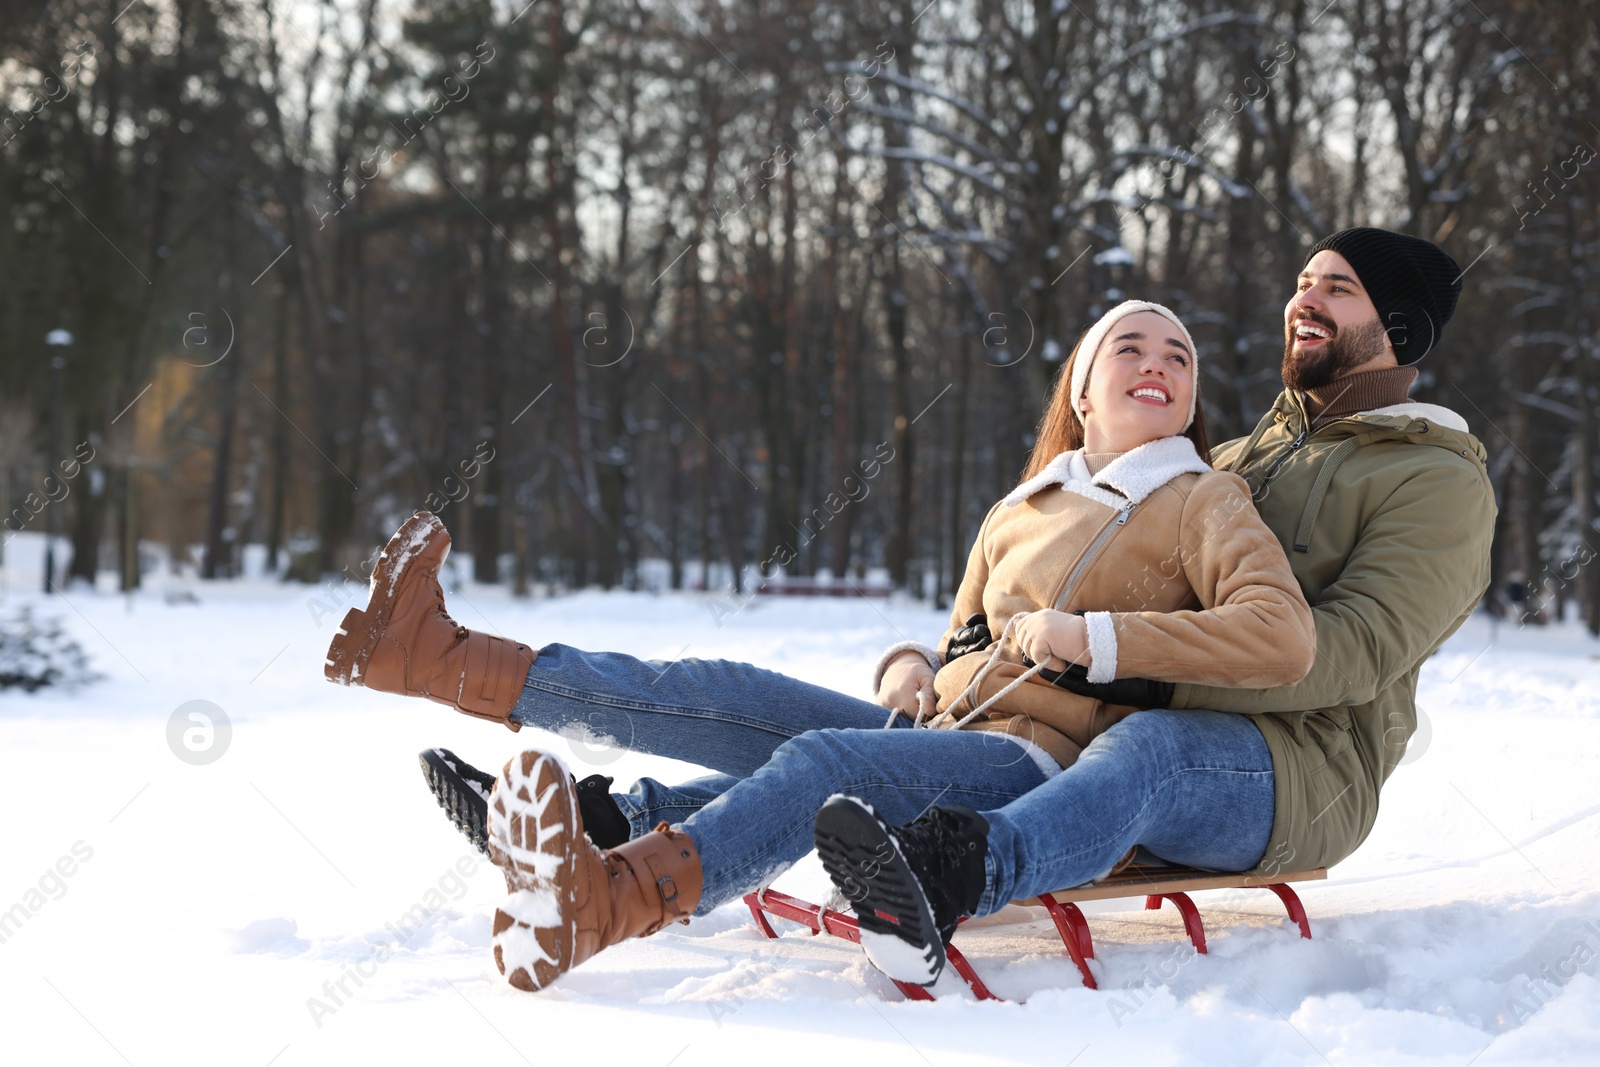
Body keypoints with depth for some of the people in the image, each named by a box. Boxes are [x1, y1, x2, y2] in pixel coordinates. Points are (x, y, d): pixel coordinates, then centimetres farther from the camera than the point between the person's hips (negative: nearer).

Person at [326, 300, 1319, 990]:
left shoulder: (1202, 504, 3)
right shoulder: (1020, 513, 22)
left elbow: (1283, 636, -15)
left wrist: (1094, 638, -19)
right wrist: (909, 667, 5)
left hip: (1042, 764, -6)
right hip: (940, 727, 6)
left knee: (823, 760, -32)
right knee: (723, 694, -11)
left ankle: (607, 899, -56)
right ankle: (441, 654, -14)